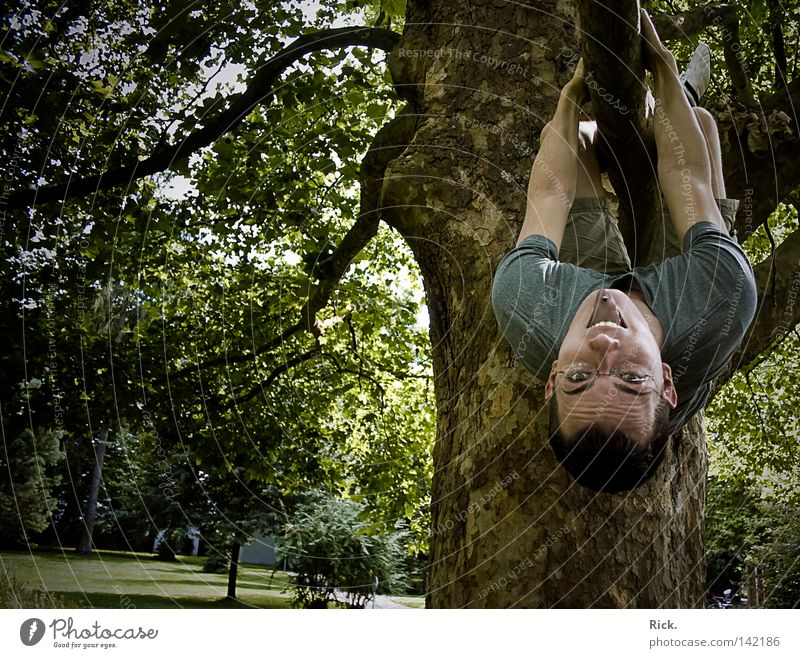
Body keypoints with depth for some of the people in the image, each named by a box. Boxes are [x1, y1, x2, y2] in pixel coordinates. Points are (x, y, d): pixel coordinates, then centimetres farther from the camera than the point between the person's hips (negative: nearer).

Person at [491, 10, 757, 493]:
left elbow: (548, 193, -33)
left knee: (580, 133, 9)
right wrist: (663, 65, -22)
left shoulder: (522, 305, -50)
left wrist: (572, 92, -18)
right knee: (701, 122, 4)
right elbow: (688, 178, -34)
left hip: (581, 272, 1)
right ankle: (679, 92, 45)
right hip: (671, 280, 0)